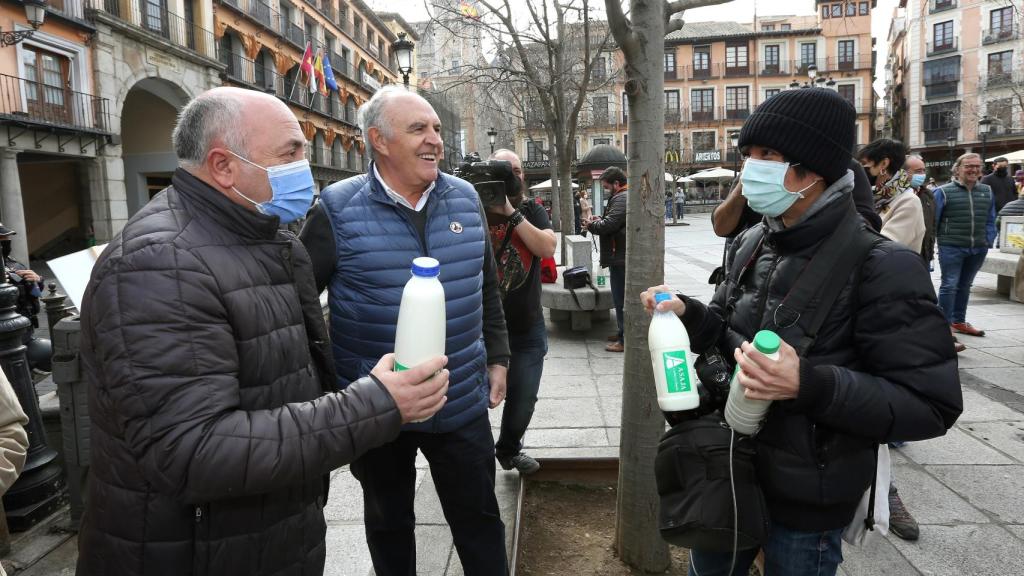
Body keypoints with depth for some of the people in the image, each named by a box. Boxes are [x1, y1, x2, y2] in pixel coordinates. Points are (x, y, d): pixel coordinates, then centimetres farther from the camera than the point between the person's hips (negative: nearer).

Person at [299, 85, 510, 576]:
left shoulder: (465, 198, 1)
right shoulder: (337, 209, -11)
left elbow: (488, 288, 10)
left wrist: (497, 358, 10)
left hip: (463, 402, 2)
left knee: (479, 517, 16)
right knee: (389, 522, 21)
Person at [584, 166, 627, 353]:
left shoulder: (621, 199, -18)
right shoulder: (624, 197, 17)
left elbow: (608, 225, -25)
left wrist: (591, 225, -6)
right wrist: (600, 219, 9)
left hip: (620, 258, -11)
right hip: (622, 256, 11)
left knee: (621, 299, -5)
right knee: (624, 298, 19)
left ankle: (625, 340, 1)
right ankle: (624, 332, 29)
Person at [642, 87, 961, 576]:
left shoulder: (881, 268, -21)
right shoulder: (753, 244, -1)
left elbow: (931, 405, -21)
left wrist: (812, 386, -35)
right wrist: (688, 314, -12)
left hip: (807, 500, -6)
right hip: (731, 467, 6)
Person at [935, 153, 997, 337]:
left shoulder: (987, 191, 9)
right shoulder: (944, 192, -6)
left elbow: (990, 220, 14)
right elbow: (932, 220, -4)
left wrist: (988, 241, 4)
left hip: (978, 249, 5)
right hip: (951, 248, -5)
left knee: (965, 285, 15)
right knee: (949, 285, -7)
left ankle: (959, 322, 25)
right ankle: (945, 324, -2)